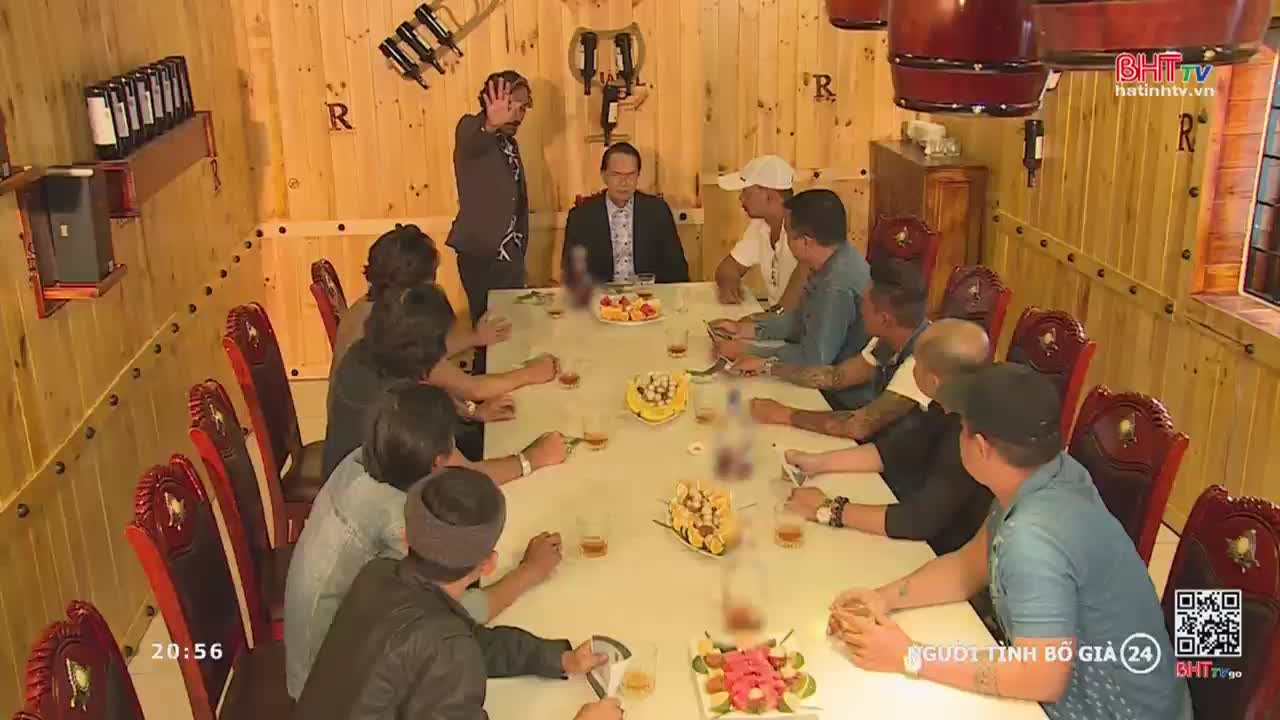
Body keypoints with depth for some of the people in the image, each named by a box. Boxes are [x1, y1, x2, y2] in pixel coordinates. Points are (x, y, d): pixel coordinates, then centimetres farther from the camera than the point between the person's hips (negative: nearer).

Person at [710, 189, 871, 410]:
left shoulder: (838, 286, -30)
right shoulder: (834, 262, 0)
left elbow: (812, 360, -27)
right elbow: (800, 319, 12)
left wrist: (746, 351, -18)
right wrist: (744, 328, 3)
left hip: (845, 401, -8)